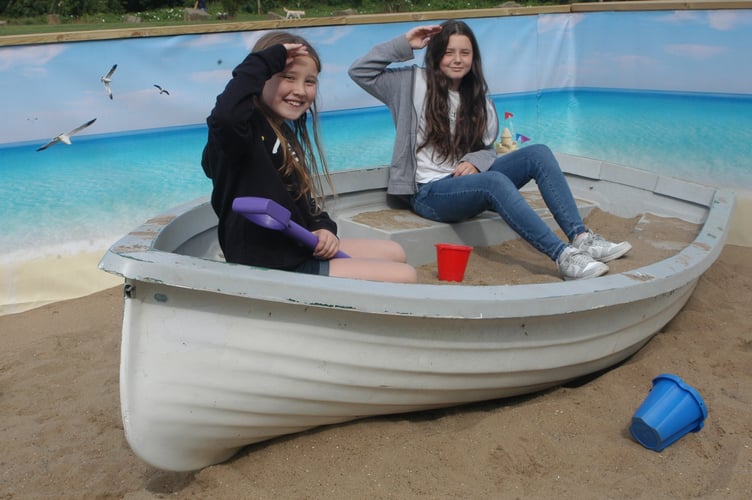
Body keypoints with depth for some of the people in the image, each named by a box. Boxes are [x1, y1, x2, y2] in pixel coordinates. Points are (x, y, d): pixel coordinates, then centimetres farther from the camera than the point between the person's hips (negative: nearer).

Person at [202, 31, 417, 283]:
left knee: (394, 252, 22)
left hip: (302, 250, 10)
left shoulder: (284, 132, 12)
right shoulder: (244, 129, -18)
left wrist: (323, 228, -3)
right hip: (274, 269, -10)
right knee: (404, 277, -8)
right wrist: (267, 59, -30)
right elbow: (225, 116, -44)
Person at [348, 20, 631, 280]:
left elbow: (487, 149, 14)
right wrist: (405, 45, -5)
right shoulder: (413, 83, 2)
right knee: (495, 181, -36)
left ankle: (581, 239, -26)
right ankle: (564, 257, -42)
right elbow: (359, 71, -2)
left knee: (538, 154, -17)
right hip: (430, 192, -6)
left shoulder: (477, 96, 15)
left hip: (468, 183, 6)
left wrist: (475, 162, -10)